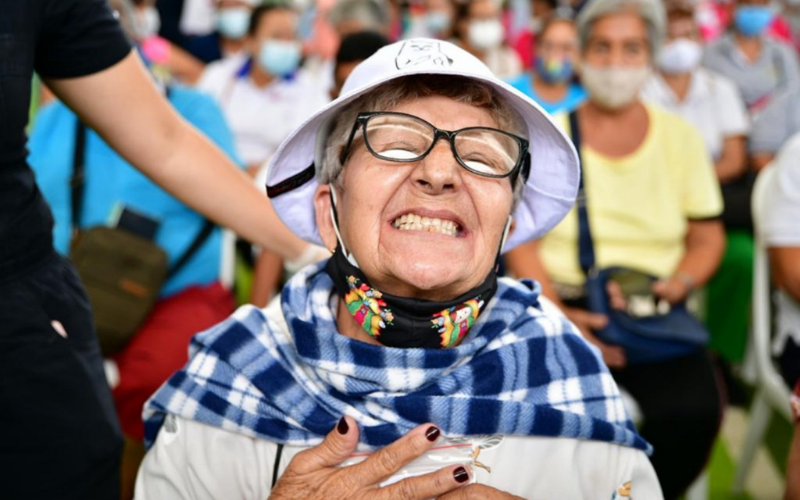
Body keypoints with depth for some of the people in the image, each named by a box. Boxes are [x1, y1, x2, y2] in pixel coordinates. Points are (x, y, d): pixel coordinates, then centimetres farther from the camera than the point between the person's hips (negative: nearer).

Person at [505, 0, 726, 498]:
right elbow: (522, 241, 1)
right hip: (567, 307, -1)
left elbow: (707, 237, 13)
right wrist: (556, 313, -15)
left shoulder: (681, 137, 12)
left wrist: (677, 285, -9)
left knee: (691, 411, -27)